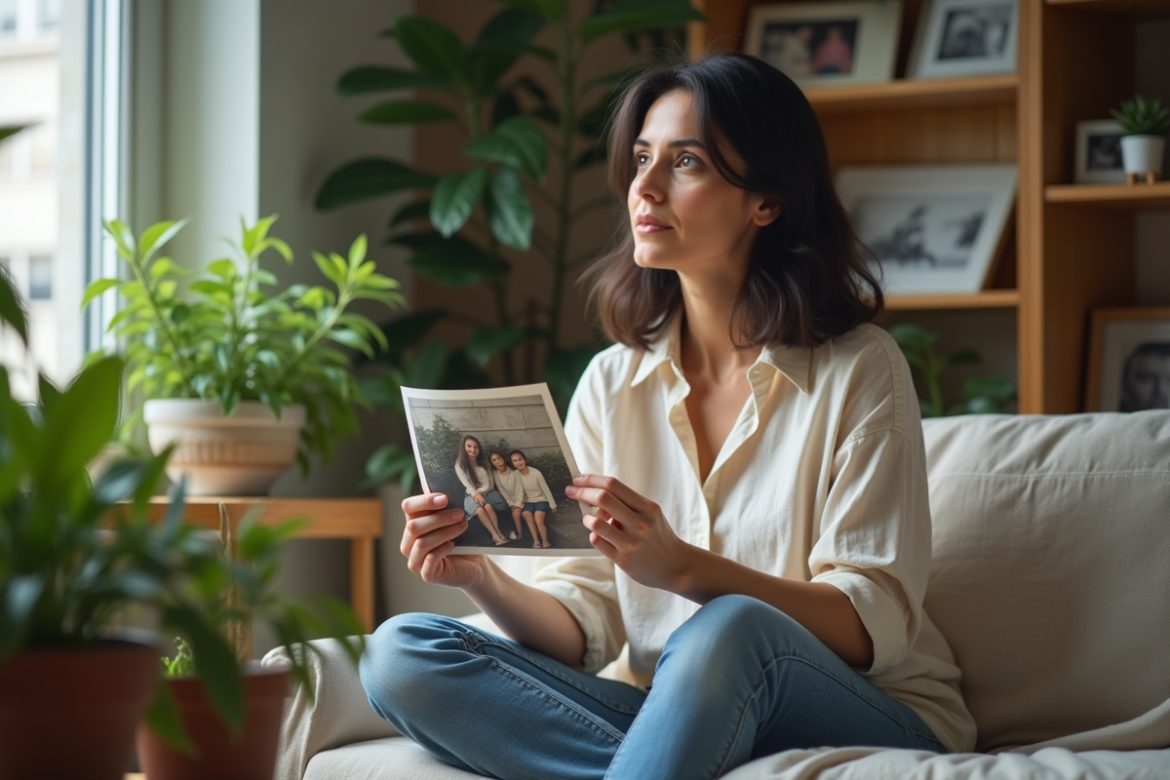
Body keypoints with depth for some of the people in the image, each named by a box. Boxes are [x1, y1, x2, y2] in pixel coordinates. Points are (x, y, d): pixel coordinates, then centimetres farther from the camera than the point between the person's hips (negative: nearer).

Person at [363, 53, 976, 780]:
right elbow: (586, 628, 4)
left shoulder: (859, 370, -4)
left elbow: (873, 626, -12)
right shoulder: (612, 384, 9)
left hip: (875, 721, -5)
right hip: (675, 720, 5)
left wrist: (682, 567, -26)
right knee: (400, 651, -16)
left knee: (728, 632, -39)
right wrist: (485, 579, -18)